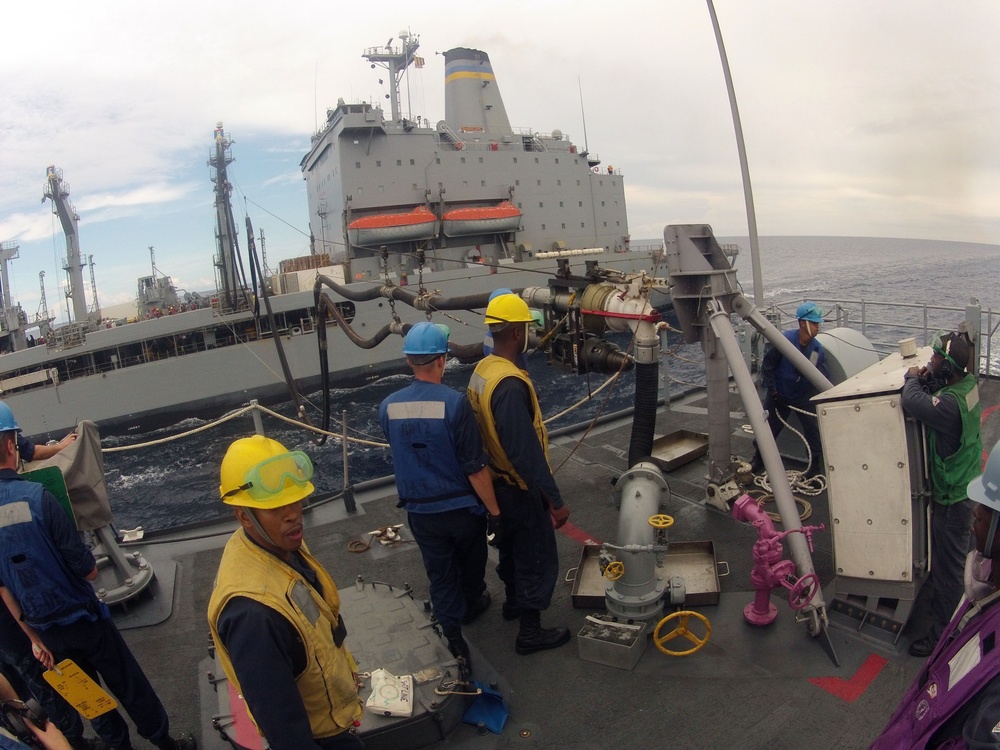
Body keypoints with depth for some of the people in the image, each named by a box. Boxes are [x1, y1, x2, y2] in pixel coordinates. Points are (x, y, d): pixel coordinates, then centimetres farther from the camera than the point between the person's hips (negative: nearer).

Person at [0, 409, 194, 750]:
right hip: (81, 617, -5)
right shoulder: (35, 496, -26)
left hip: (44, 630, 5)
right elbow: (88, 570, -20)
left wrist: (33, 636, 9)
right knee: (129, 685, 14)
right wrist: (87, 563, 3)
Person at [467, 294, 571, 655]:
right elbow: (527, 451, -31)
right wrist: (555, 500, -23)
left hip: (497, 482, 9)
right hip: (520, 489, -9)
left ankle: (513, 600, 49)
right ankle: (530, 632, 24)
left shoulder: (481, 371, -2)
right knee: (539, 558, 9)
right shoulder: (510, 384, -32)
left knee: (510, 545, 27)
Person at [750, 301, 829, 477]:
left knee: (814, 429, 0)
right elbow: (767, 365, -14)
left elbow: (824, 378, -7)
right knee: (768, 428, 7)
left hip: (804, 395, 3)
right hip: (779, 394, -3)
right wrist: (773, 391, -13)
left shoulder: (817, 348, -11)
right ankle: (758, 461, 26)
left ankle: (816, 464, 16)